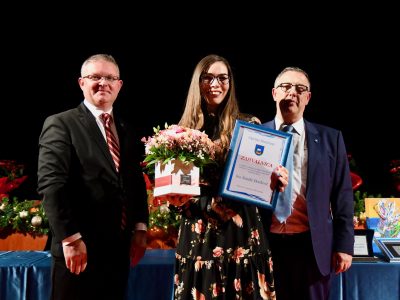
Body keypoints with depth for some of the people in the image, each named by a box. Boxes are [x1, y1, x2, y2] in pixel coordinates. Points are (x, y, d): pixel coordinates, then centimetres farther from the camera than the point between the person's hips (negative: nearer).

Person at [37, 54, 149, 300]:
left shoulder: (127, 131, 15)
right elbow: (51, 185, -13)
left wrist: (140, 227, 3)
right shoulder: (60, 125, -5)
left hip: (119, 249, 6)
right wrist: (70, 238, -18)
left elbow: (138, 184, 16)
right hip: (79, 249, -6)